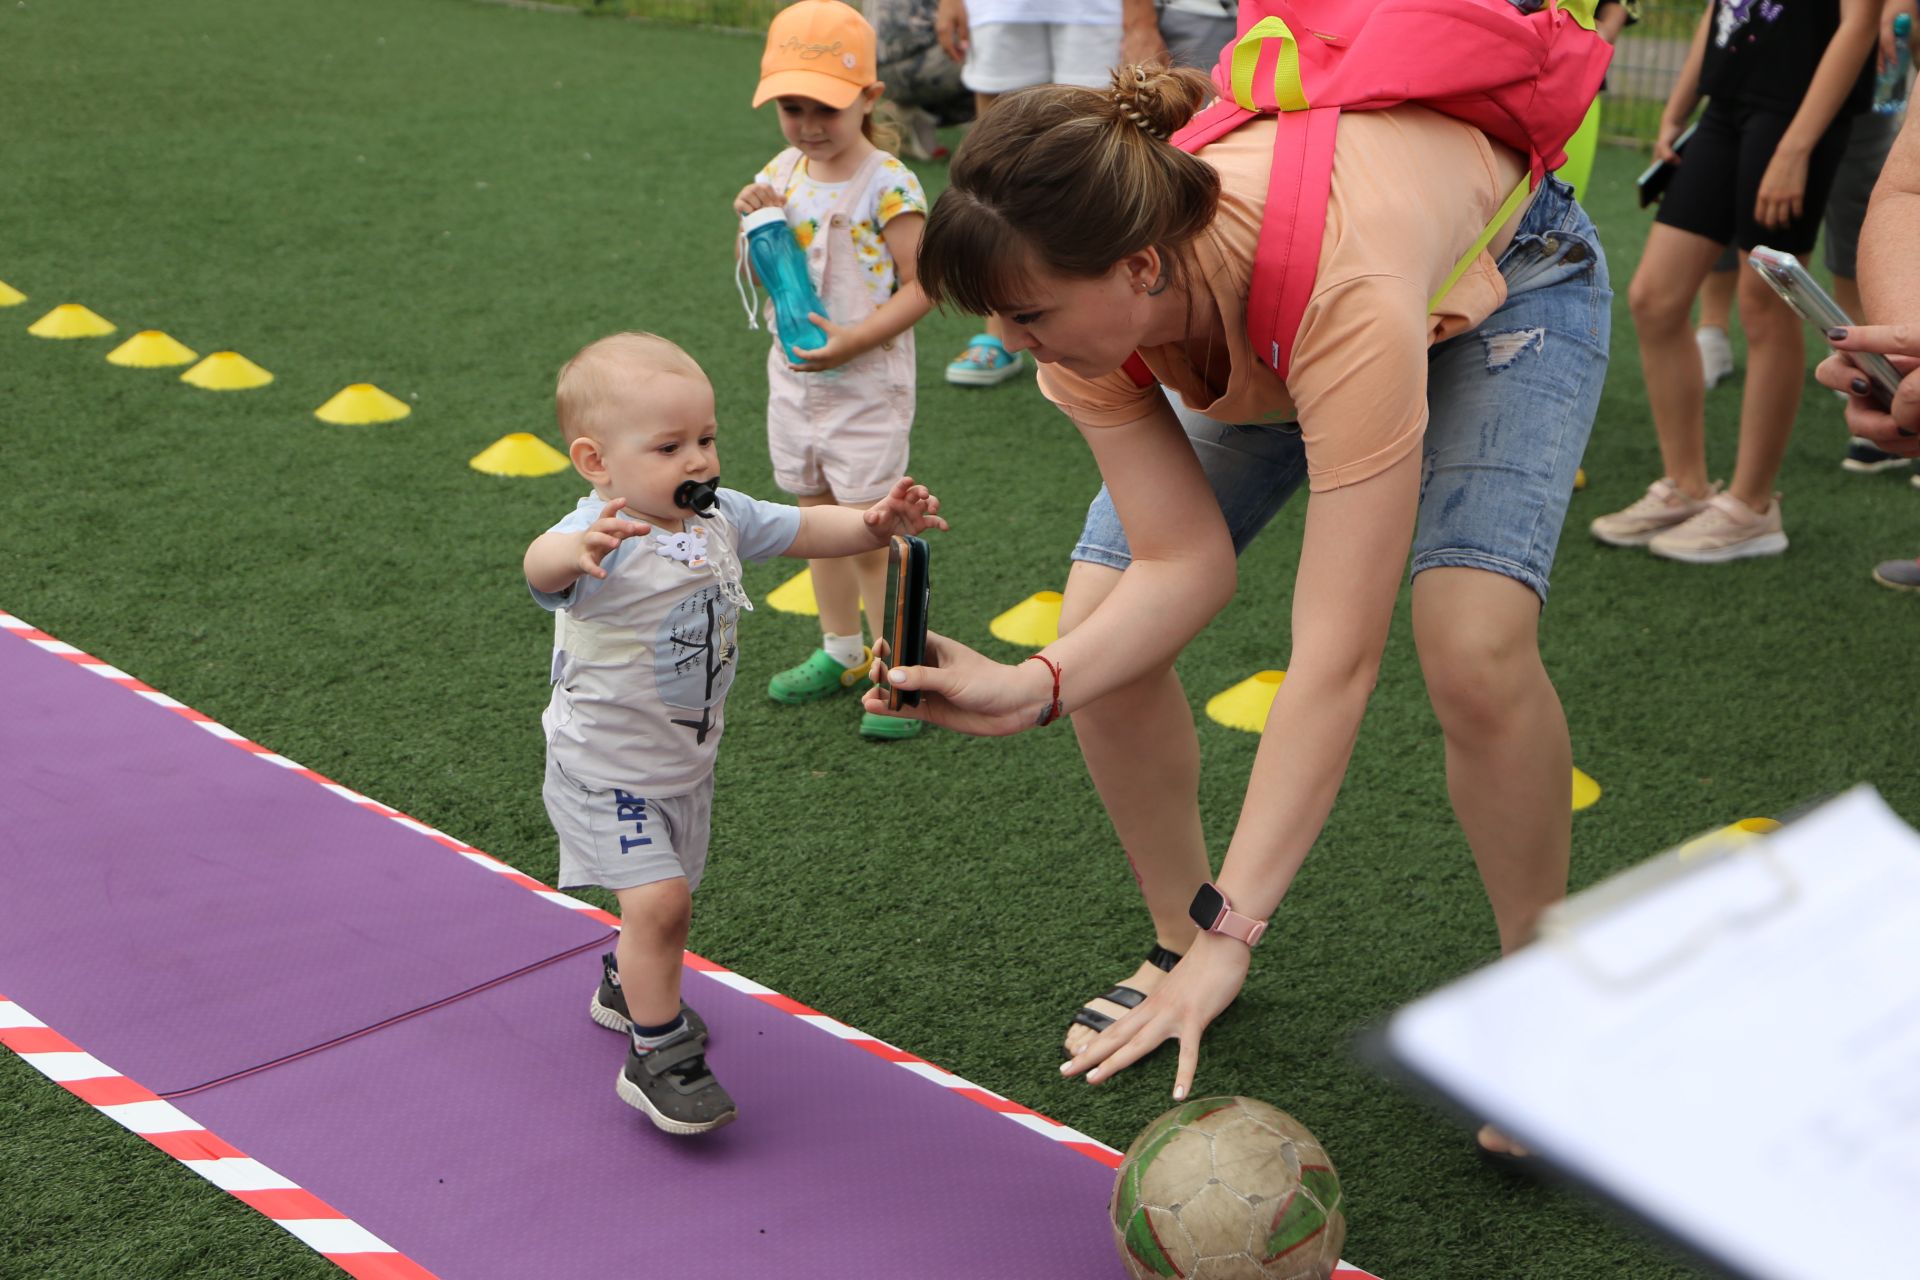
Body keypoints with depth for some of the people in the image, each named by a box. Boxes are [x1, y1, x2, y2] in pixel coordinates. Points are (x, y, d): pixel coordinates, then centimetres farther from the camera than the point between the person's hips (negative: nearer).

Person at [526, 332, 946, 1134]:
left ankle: (629, 989, 52)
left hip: (686, 762, 7)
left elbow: (804, 529, 4)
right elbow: (540, 565, -50)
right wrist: (577, 550, -74)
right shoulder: (603, 536, -29)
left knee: (665, 894, 22)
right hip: (605, 771, -7)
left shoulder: (720, 517, -6)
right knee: (660, 900, -17)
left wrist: (875, 523, -15)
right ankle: (658, 1057, 2)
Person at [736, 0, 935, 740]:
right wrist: (756, 222, -10)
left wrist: (855, 339, -26)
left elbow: (921, 285, -17)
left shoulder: (886, 186, -17)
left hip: (866, 388, -7)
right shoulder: (785, 171, 2)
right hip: (795, 380, 7)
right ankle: (842, 652, 33)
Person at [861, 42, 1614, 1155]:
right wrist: (1035, 687, -42)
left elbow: (1336, 658, -47)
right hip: (1251, 335, 5)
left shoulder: (1342, 297, -47)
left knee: (1476, 647, -29)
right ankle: (1176, 945, 13)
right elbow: (1184, 561, -25)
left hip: (1506, 275, -5)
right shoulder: (1087, 292, -30)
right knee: (1101, 631, -11)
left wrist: (1237, 931, -49)